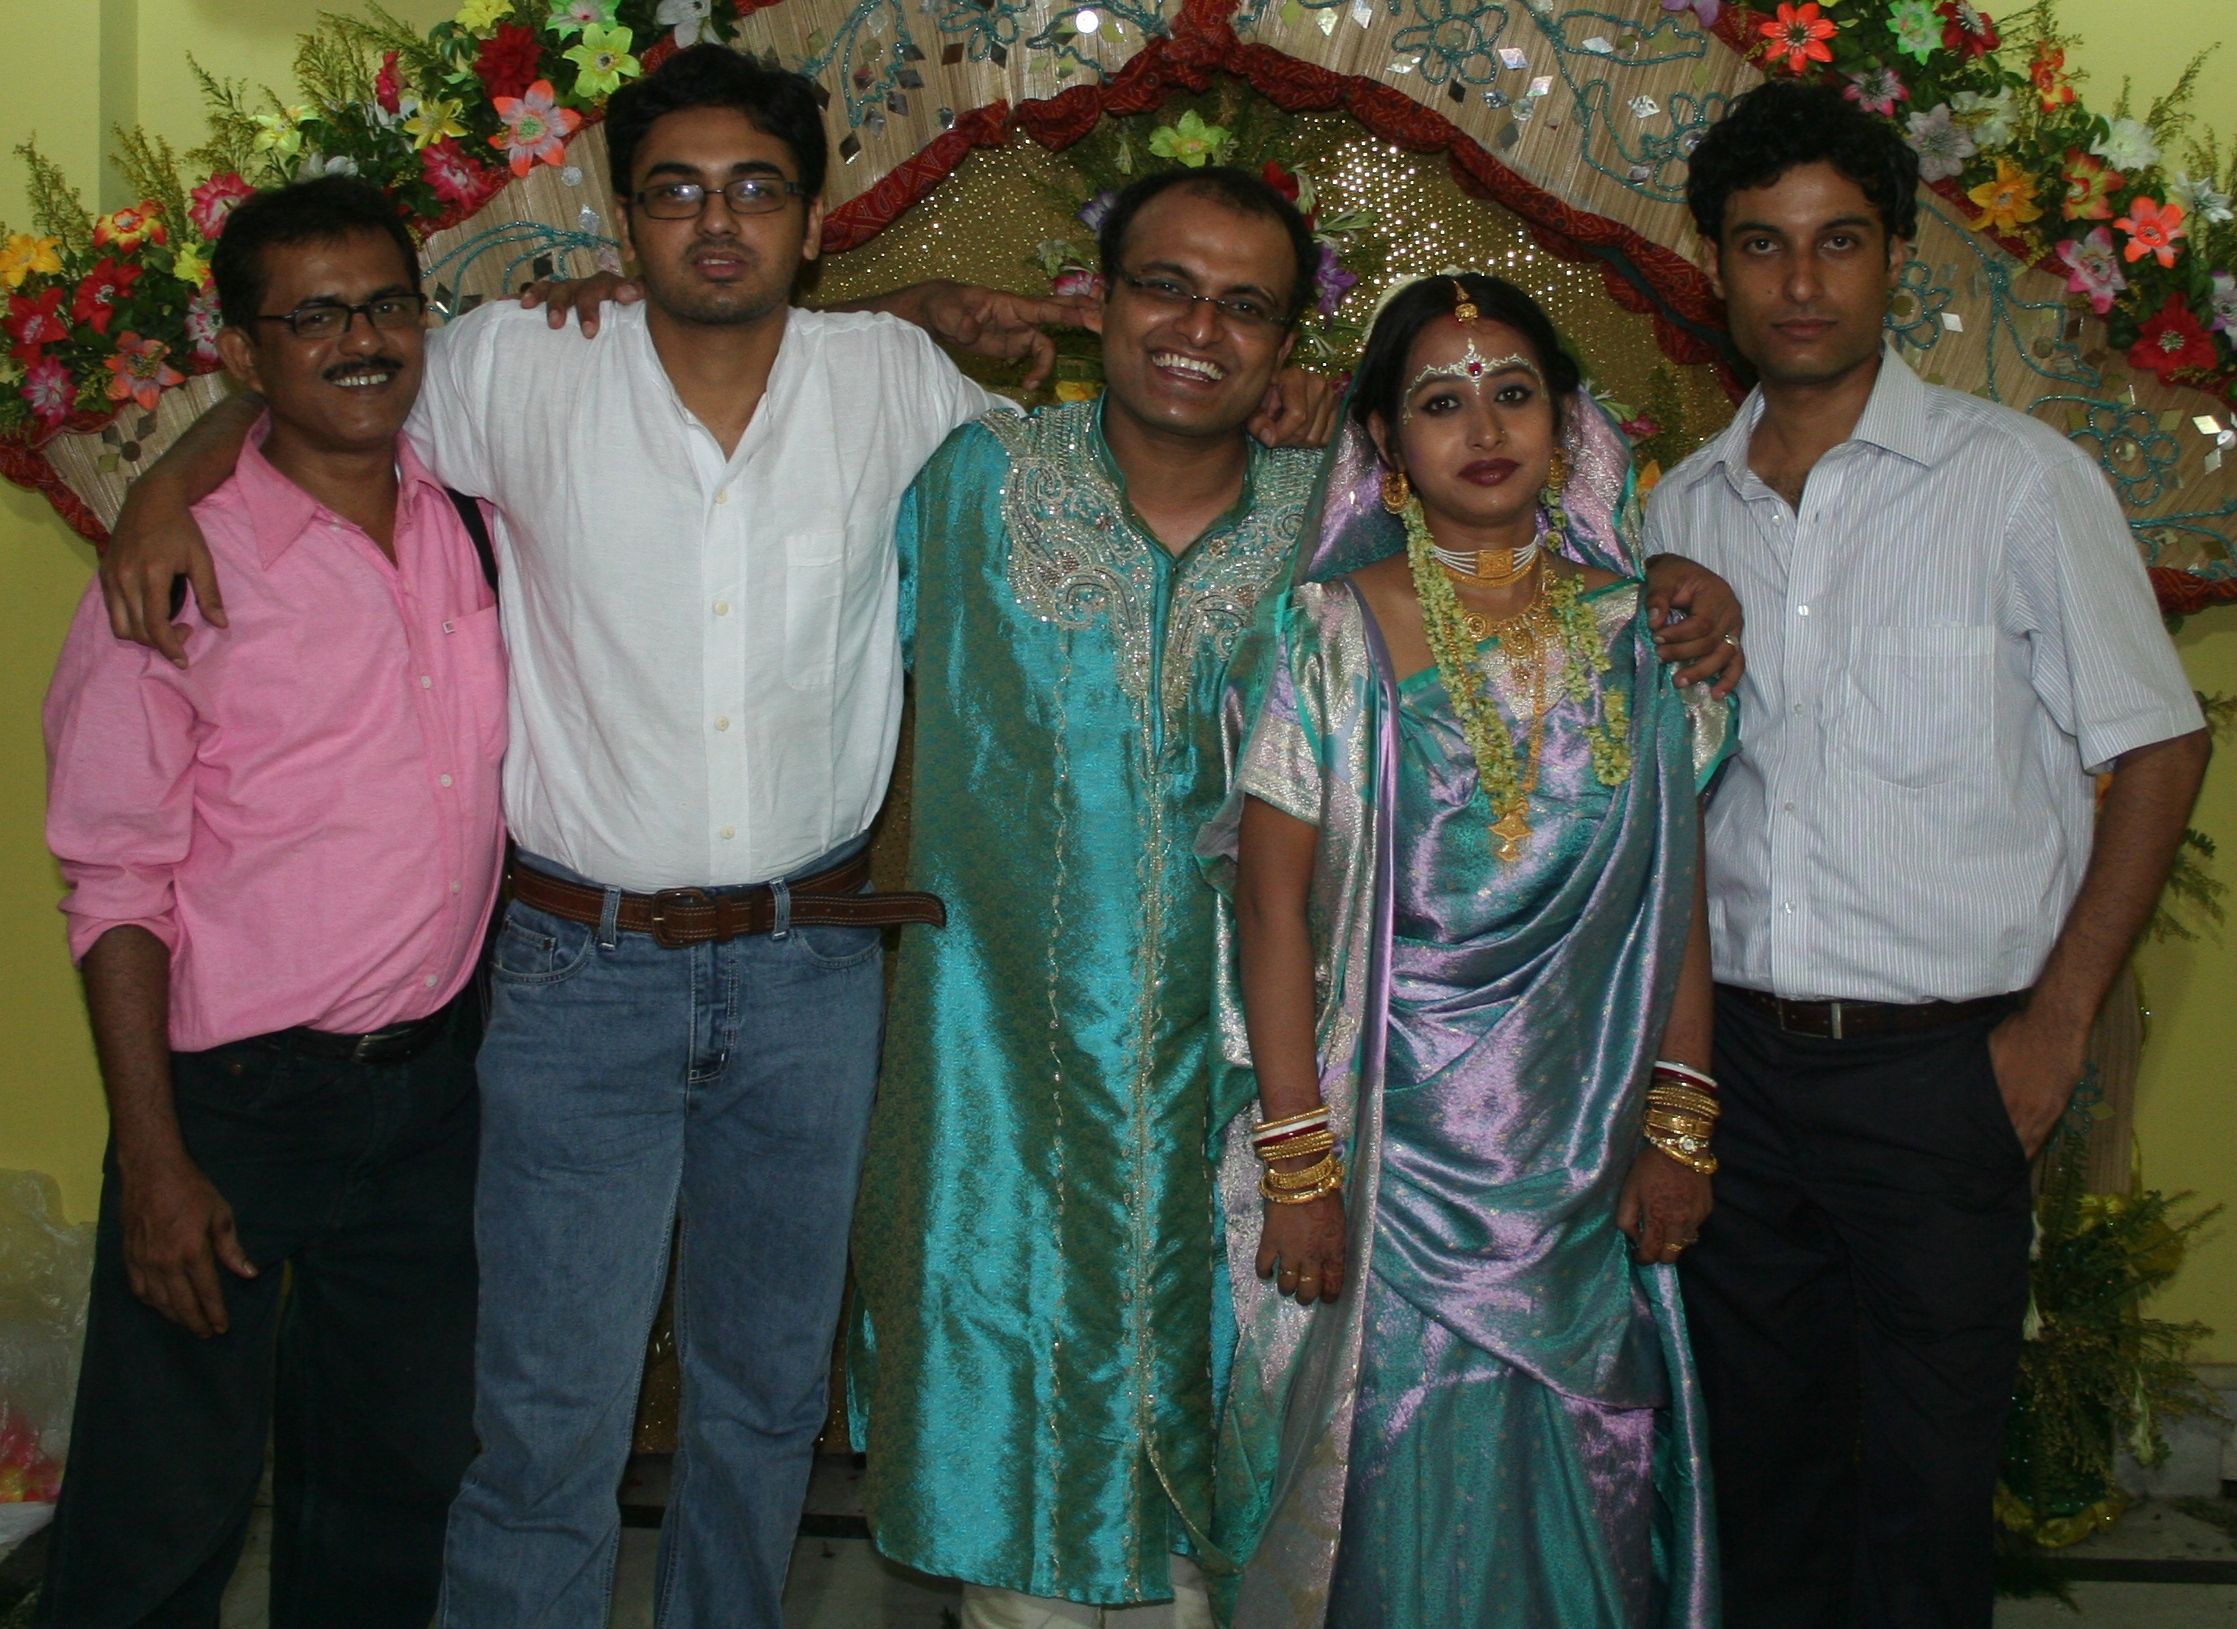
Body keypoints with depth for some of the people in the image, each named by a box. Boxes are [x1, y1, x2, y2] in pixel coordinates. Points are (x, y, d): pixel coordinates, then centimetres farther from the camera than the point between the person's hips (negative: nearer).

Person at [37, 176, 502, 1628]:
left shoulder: (470, 513, 2)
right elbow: (117, 884, -9)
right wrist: (154, 1160, -12)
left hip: (431, 1075, 5)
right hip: (236, 1094, -4)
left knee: (400, 1468, 18)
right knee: (167, 1503, 5)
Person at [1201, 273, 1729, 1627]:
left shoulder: (1635, 632, 5)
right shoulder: (1328, 635, -4)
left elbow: (1679, 893, 5)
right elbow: (1274, 902, -7)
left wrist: (1680, 1126, 0)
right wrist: (1296, 1160, -11)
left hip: (1590, 1165, 3)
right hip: (1389, 1152, -3)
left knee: (1583, 1506, 12)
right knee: (1409, 1510, 4)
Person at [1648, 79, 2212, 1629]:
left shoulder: (2020, 478, -4)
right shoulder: (1679, 511, 8)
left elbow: (2158, 750, -2)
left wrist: (2056, 1023, -8)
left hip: (1942, 1071, -4)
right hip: (1735, 1057, 4)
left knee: (1925, 1494, 4)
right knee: (1762, 1460, 15)